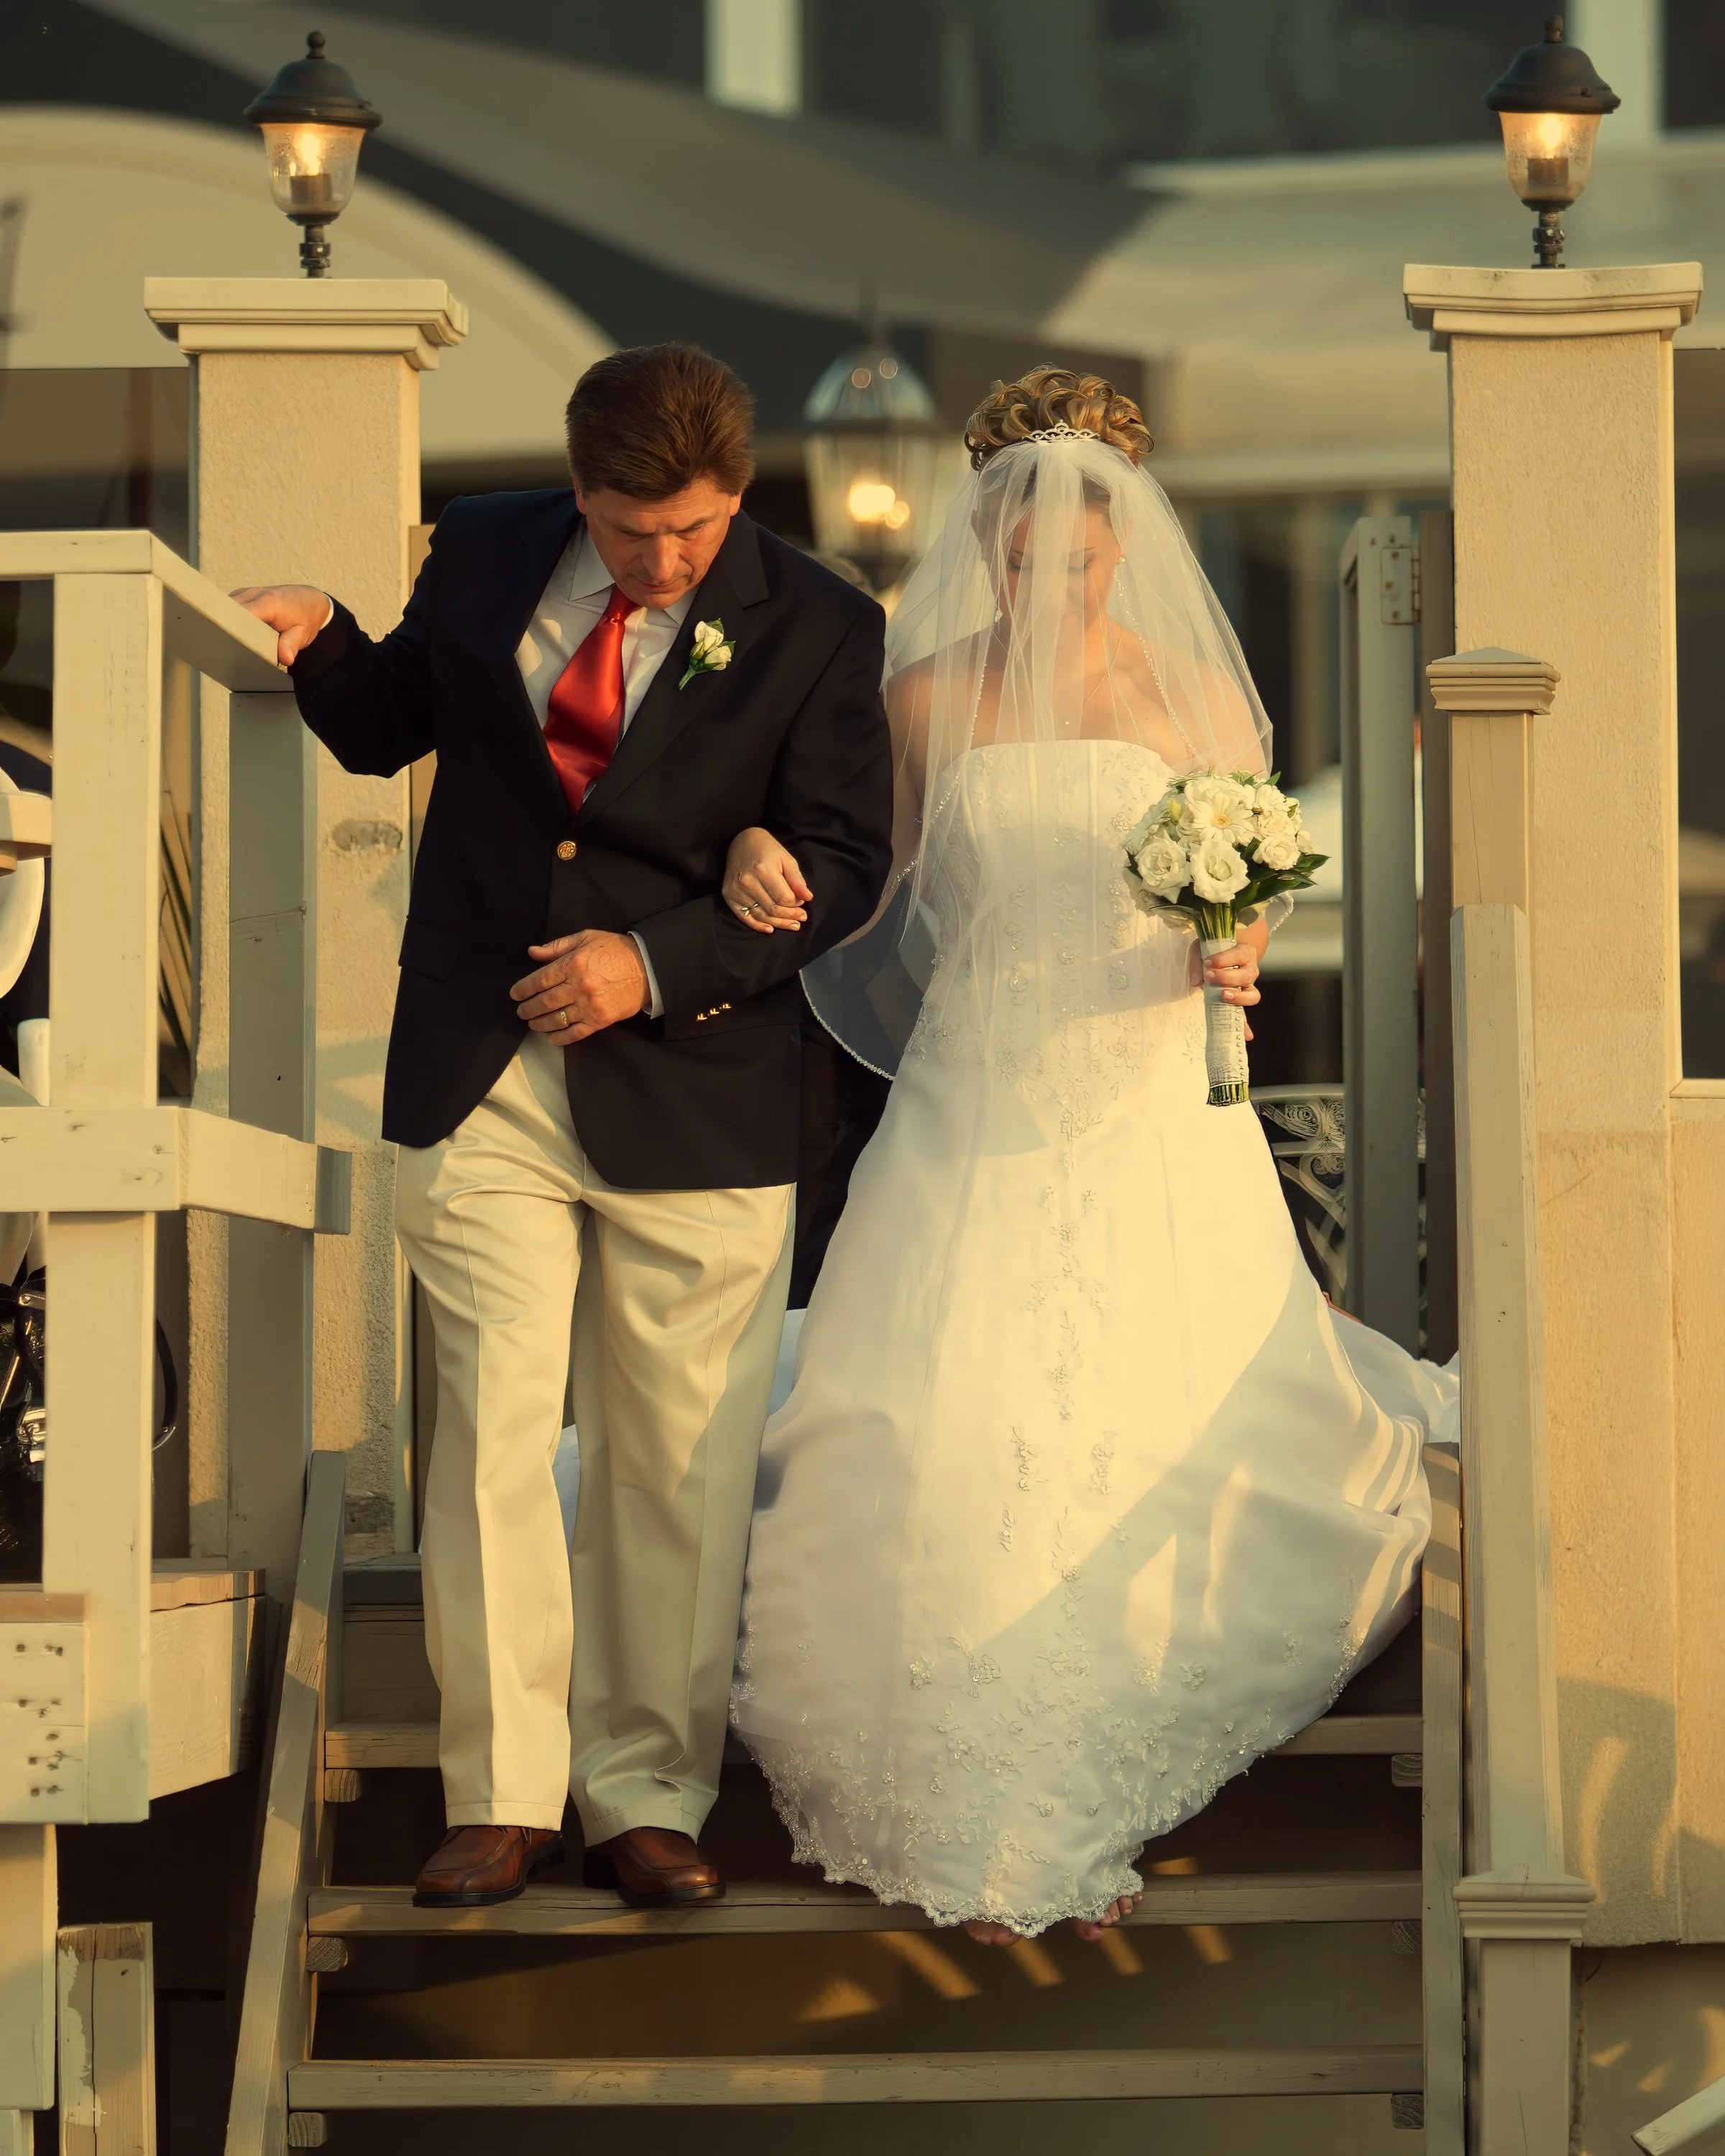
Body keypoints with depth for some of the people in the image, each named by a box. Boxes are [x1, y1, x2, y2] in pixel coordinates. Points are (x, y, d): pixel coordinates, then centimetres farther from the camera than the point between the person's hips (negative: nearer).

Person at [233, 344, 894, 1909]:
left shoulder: (815, 628, -3)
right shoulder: (484, 558, 4)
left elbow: (841, 865, -4)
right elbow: (386, 727, 20)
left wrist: (656, 962, -15)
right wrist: (321, 641, -2)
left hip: (691, 1093, -1)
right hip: (482, 1084, 1)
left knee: (676, 1467, 4)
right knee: (490, 1438, -3)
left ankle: (649, 1803, 14)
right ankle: (502, 1797, 7)